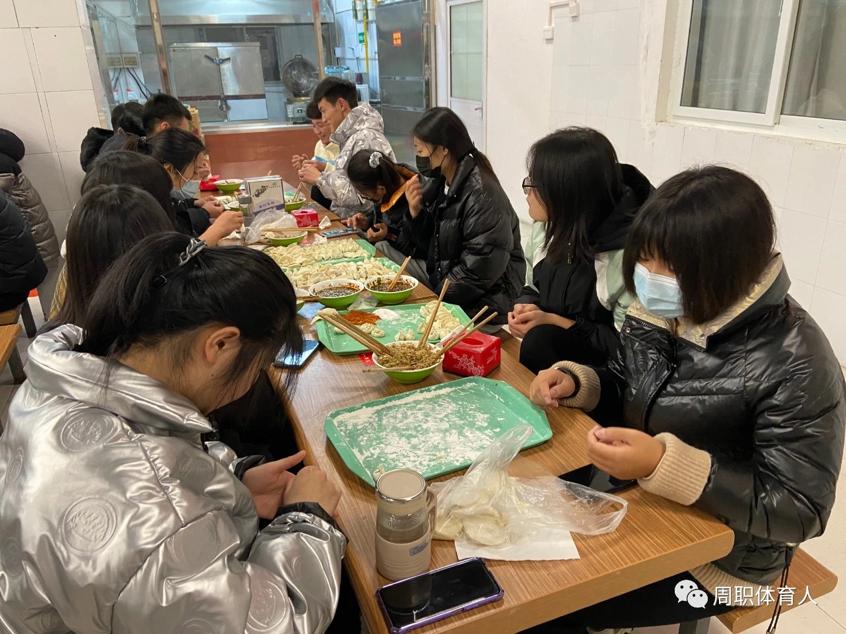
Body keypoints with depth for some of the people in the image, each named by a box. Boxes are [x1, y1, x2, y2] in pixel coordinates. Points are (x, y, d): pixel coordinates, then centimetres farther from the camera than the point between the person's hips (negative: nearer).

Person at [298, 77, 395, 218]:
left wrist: (319, 178, -15)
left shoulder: (366, 138, -16)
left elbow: (361, 197, -24)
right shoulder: (354, 136, 13)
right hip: (345, 220, 8)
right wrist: (325, 170, 5)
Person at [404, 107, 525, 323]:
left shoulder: (482, 196, -21)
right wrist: (415, 211, -5)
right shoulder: (441, 183, 4)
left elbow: (479, 271, -21)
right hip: (443, 292, 7)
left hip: (481, 306, -7)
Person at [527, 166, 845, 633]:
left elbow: (800, 512, -24)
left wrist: (664, 463, -36)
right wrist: (575, 382, -13)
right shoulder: (658, 310, -7)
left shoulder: (795, 364, -26)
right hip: (633, 502, 6)